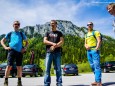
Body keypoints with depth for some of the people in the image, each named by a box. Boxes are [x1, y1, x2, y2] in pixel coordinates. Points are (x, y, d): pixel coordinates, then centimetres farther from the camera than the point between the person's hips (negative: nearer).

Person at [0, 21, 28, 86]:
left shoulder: (21, 34, 19)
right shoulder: (10, 34, 16)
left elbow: (27, 42, 24)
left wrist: (25, 48, 6)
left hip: (19, 51, 1)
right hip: (12, 51, -1)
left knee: (19, 67, 3)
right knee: (9, 66, -9)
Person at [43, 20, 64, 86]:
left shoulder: (59, 33, 16)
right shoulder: (48, 33, 19)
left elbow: (62, 41, 3)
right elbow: (45, 41, 5)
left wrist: (55, 46, -12)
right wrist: (53, 43, -11)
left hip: (57, 52, -1)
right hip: (49, 52, 1)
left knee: (58, 69, -2)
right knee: (47, 69, -5)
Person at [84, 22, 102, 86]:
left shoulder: (96, 32, 3)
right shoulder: (86, 35, 23)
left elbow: (99, 41, -9)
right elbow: (85, 43, 22)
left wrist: (97, 48, -23)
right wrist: (86, 46, -2)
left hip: (95, 50, -7)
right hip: (88, 51, 7)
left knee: (97, 66, -14)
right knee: (93, 66, 7)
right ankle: (97, 81, 13)